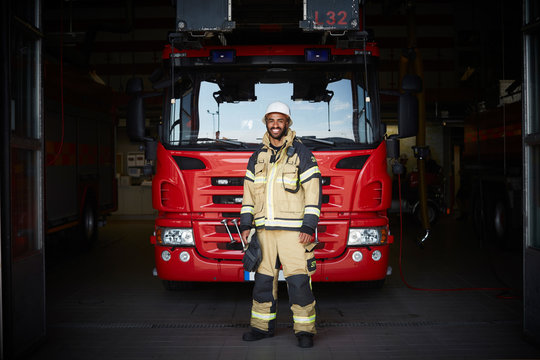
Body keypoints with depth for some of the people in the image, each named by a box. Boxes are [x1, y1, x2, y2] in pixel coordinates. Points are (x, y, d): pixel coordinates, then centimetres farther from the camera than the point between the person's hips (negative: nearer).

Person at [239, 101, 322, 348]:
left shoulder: (301, 154, 0)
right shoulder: (257, 157, 13)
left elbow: (314, 192, -5)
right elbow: (249, 192, 15)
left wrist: (309, 227, -12)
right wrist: (245, 225, 8)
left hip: (293, 230, -4)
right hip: (264, 229, 4)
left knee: (298, 280, -6)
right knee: (263, 279, 8)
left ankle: (305, 330, 4)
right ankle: (263, 326, 21)